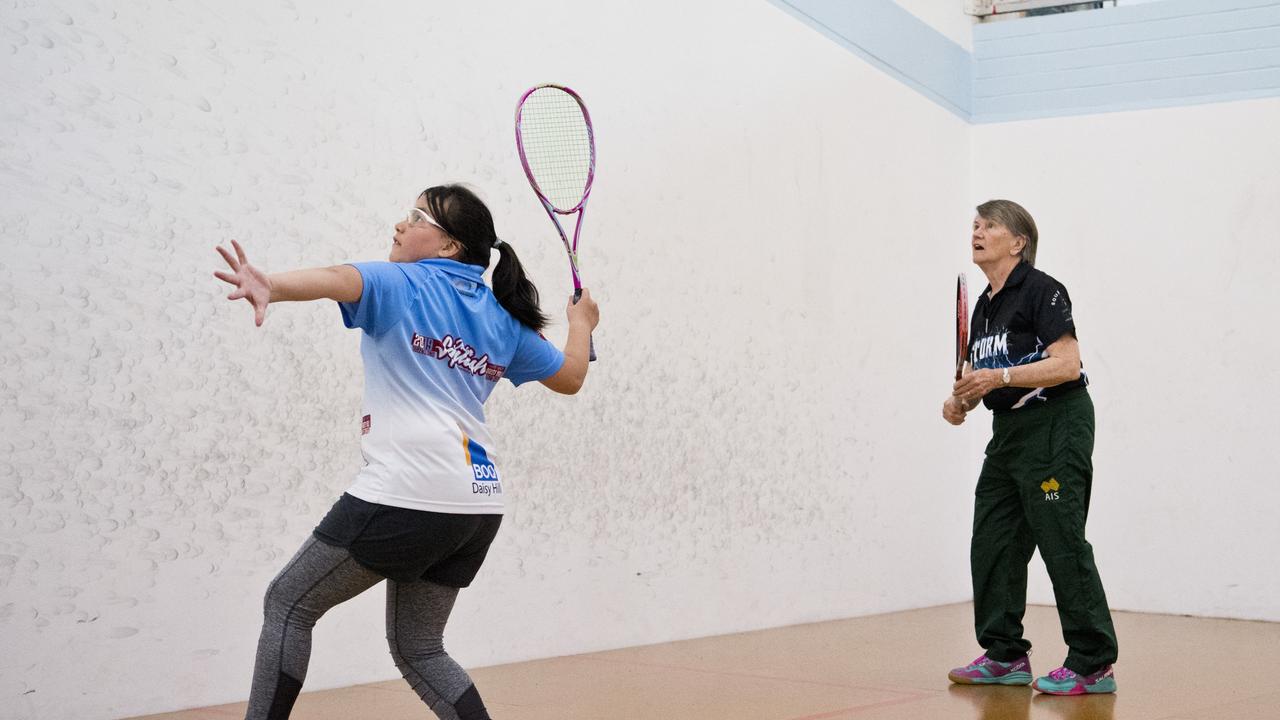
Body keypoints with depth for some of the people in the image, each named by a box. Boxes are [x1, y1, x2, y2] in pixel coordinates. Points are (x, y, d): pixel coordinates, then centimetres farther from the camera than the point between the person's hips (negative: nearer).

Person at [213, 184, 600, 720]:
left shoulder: (403, 285, -2)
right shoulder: (503, 319, 16)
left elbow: (338, 280, -24)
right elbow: (570, 376, 25)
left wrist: (269, 286, -44)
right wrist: (581, 323, 45)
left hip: (405, 494, -7)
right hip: (479, 504, 7)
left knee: (288, 602, 7)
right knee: (418, 648, 17)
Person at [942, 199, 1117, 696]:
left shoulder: (1041, 291, -10)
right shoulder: (984, 307, 17)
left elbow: (1068, 364, -19)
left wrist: (1001, 377, -24)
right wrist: (961, 401, 5)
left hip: (1055, 427, -9)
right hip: (1008, 432, 10)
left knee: (1063, 544, -10)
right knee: (992, 545, 8)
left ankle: (1093, 664, -5)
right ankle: (1005, 656, 16)